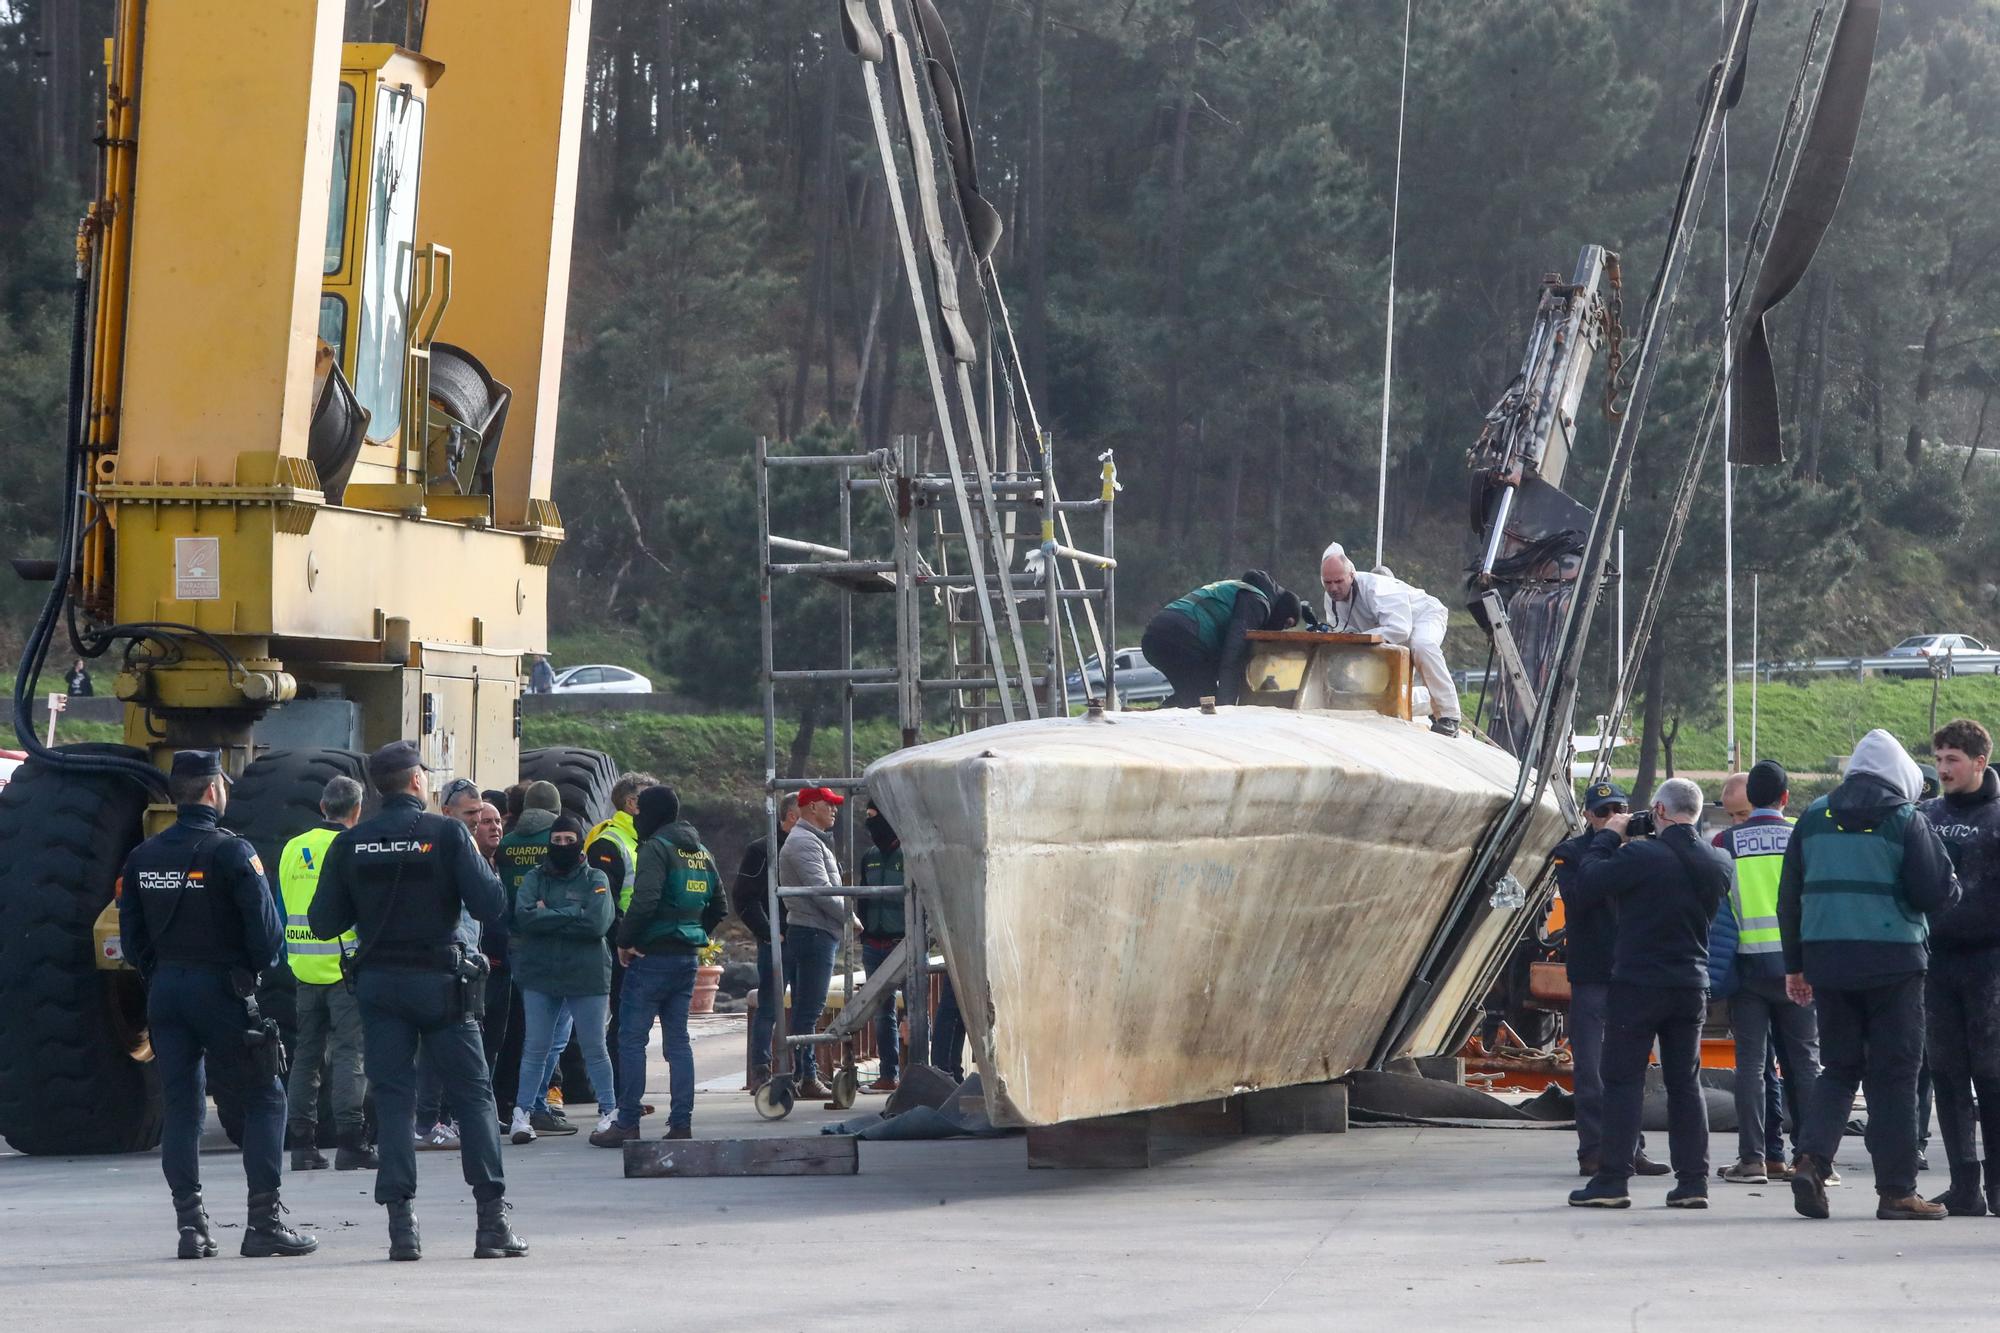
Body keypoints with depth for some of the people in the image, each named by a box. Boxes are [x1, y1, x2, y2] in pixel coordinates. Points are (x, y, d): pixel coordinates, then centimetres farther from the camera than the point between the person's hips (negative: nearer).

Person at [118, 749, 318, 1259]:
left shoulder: (142, 858, 7)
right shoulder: (231, 851, -11)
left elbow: (131, 936, 9)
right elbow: (266, 927, -14)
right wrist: (258, 969, 3)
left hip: (164, 989, 5)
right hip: (221, 989, -5)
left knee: (180, 1106, 8)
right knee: (265, 1098, 4)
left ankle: (191, 1226, 4)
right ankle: (265, 1222, -2)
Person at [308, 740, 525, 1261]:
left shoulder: (350, 844, 1)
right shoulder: (445, 833, -8)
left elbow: (323, 923, 1)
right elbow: (490, 905, -13)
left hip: (377, 982, 2)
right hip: (439, 980, -2)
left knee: (393, 1098, 5)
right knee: (473, 1095, 5)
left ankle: (401, 1225, -2)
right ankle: (493, 1222, 0)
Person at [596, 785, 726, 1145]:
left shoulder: (657, 848, -11)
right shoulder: (701, 852, 15)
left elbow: (645, 900, -23)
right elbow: (719, 906, 21)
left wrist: (624, 940, -13)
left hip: (653, 955, -8)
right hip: (688, 957, 8)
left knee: (632, 1038, -2)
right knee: (678, 1040, 10)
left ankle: (627, 1123, -3)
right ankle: (681, 1123, 6)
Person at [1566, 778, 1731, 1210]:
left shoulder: (1639, 855, -17)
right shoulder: (1717, 863, 2)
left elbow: (1583, 891, -10)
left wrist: (1606, 838, 2)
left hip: (1638, 983, -5)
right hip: (1692, 984, 5)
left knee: (1623, 1081, -1)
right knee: (1685, 1082, 11)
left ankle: (1612, 1180, -4)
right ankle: (1692, 1181, 8)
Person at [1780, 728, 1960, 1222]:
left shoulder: (1814, 817, 8)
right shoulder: (1907, 821, -5)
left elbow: (1789, 897, 10)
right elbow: (1937, 894, -9)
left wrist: (1795, 965, 17)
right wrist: (1951, 887, 15)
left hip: (1826, 960, 4)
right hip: (1893, 961, -4)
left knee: (1840, 1068, 14)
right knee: (1894, 1075, 2)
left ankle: (1811, 1158, -7)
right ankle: (1896, 1191, 2)